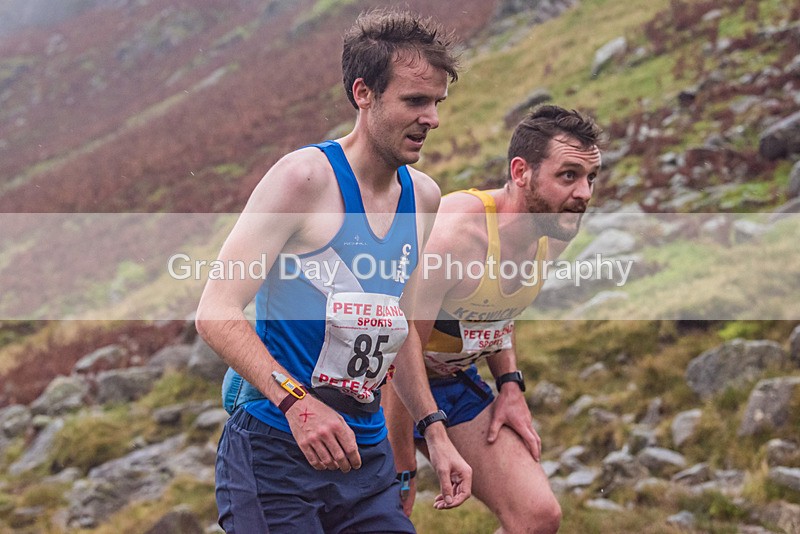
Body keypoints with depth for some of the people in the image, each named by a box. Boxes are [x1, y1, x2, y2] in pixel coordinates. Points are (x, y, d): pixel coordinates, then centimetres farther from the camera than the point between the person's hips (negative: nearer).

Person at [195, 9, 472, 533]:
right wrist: (295, 401, -28)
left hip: (367, 454, 7)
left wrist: (435, 431, 17)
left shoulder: (424, 198, 10)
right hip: (276, 451, -6)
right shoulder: (306, 176, -12)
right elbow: (216, 313, -17)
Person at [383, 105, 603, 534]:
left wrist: (510, 385, 1)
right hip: (380, 382, -7)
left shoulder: (553, 236, -7)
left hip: (454, 380, 7)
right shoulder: (455, 232, -32)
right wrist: (402, 475, -22)